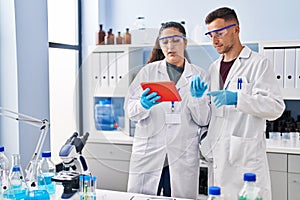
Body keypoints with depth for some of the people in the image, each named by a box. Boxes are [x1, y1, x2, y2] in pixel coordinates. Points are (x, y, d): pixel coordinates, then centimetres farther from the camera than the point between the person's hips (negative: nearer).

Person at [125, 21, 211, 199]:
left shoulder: (199, 75, 9)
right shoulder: (148, 71, 9)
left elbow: (203, 121, 5)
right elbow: (129, 108, 2)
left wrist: (197, 98, -13)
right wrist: (143, 105, -20)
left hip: (184, 153, 0)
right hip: (148, 150, 0)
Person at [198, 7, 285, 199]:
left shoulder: (259, 64, -2)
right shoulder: (214, 68, 17)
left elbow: (276, 107, -12)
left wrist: (237, 98, -23)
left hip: (246, 156, -5)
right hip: (217, 156, 6)